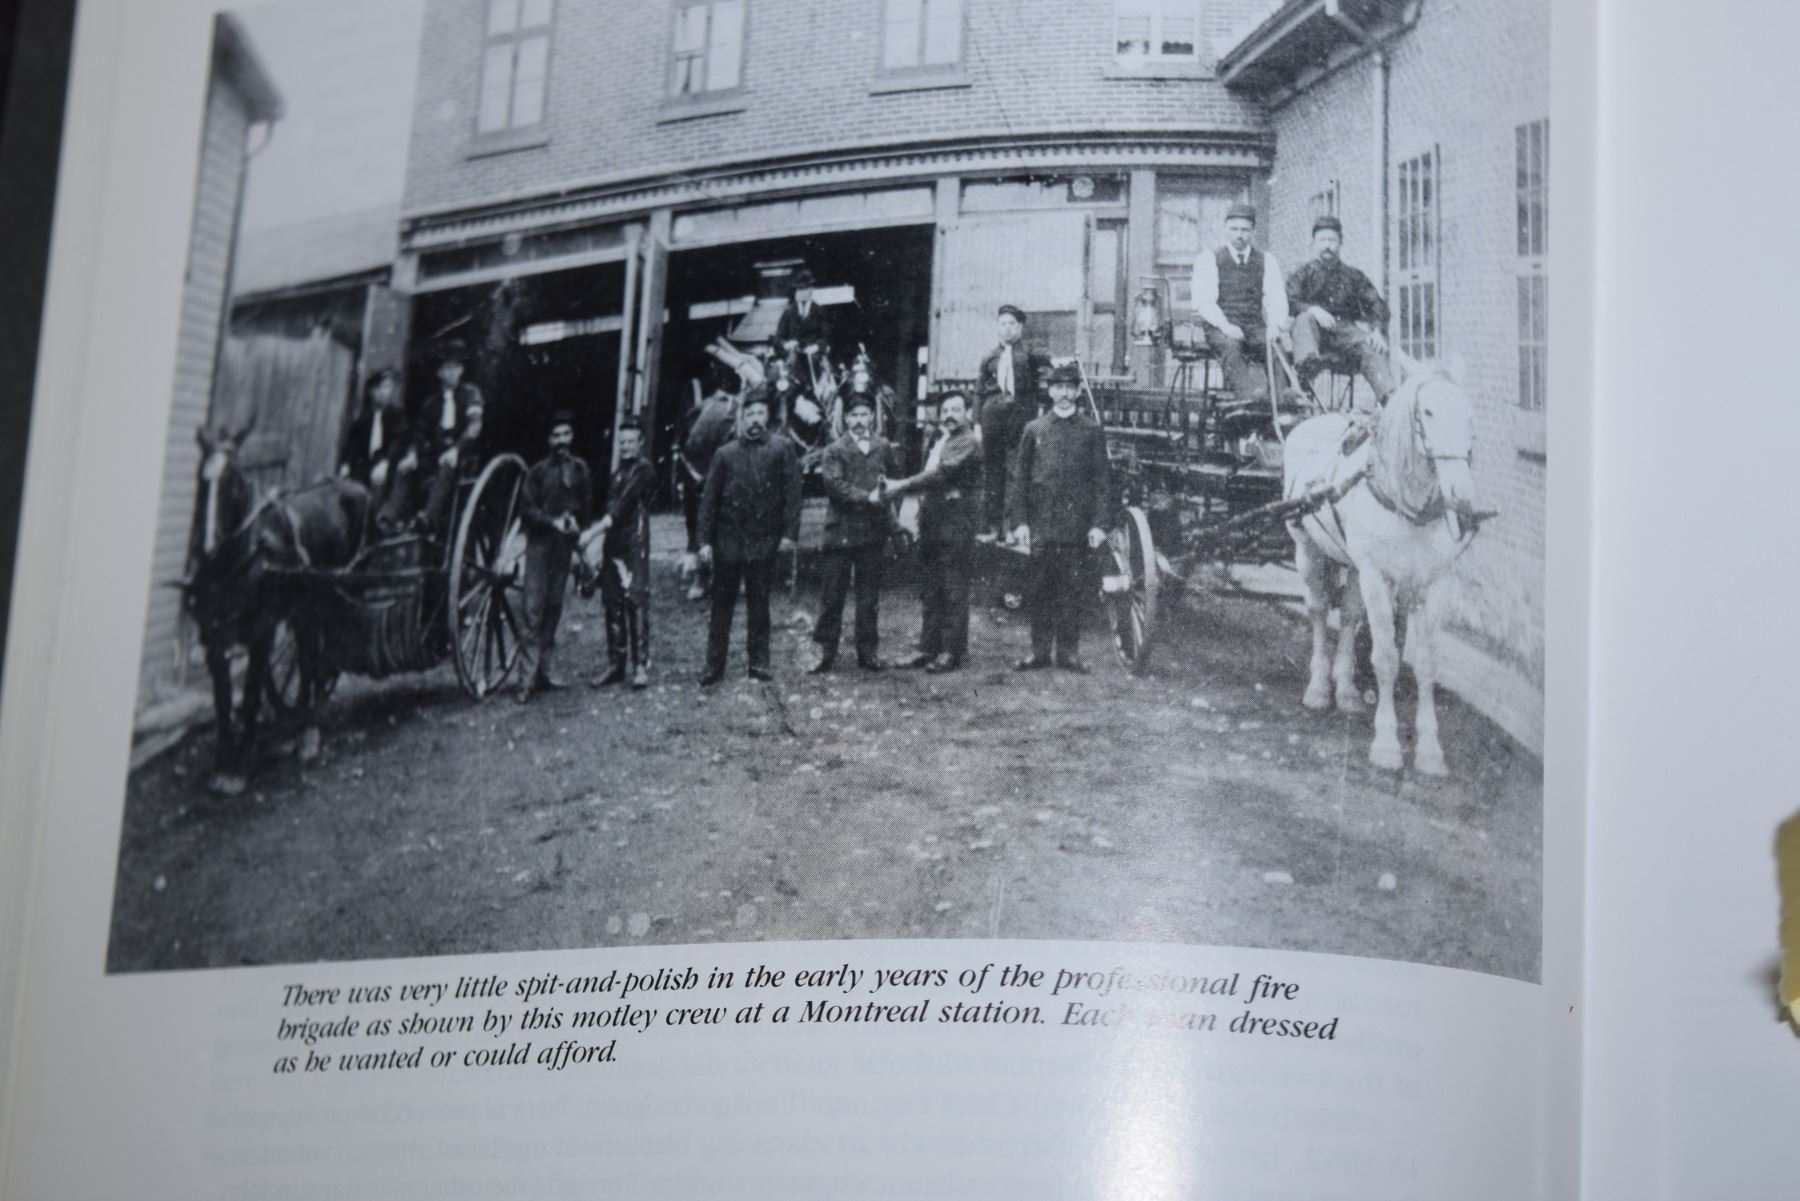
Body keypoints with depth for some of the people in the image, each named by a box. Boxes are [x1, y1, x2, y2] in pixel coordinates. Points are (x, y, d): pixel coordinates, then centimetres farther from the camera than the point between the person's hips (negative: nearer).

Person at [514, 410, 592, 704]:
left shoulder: (579, 469, 9)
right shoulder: (538, 470, 0)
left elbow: (586, 504, 14)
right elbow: (526, 508, -3)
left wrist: (575, 522, -5)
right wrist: (553, 521, -14)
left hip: (564, 544, 4)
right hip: (539, 543, -4)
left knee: (554, 607, 8)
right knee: (533, 608, -9)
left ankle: (543, 669, 16)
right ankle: (527, 679, -11)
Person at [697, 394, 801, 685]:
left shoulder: (782, 449, 3)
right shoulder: (725, 454, 6)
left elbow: (792, 493, 0)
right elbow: (709, 499, 6)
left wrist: (789, 532, -8)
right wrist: (705, 540, 0)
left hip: (764, 541, -1)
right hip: (728, 539, 1)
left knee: (759, 604, 5)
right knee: (721, 605, 3)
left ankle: (759, 662, 13)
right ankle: (714, 666, 7)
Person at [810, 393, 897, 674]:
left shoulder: (883, 448, 9)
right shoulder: (835, 451, -1)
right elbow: (836, 486, -11)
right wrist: (867, 497, -15)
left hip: (873, 531, 2)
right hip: (841, 531, -2)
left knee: (869, 595, 7)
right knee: (833, 593, 0)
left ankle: (868, 651, 15)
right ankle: (825, 651, 6)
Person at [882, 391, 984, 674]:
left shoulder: (968, 443, -8)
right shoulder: (939, 441, 20)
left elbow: (942, 473, -19)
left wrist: (902, 486, -22)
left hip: (956, 521, -9)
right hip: (932, 520, 9)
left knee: (953, 589, -6)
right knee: (929, 589, 10)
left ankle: (953, 651, -3)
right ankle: (929, 648, 15)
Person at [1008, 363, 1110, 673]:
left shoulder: (1092, 432, 6)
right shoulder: (1034, 430, 8)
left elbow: (1100, 481, 4)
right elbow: (1019, 478, 7)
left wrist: (1098, 524, -4)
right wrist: (1019, 521, -1)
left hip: (1077, 526, -1)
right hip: (1040, 525, 1)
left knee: (1073, 589, 1)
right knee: (1040, 590, 3)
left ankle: (1068, 651, 8)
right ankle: (1040, 650, 10)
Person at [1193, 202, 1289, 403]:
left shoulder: (1266, 261, 16)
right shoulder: (1208, 259, 8)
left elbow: (1277, 300, 9)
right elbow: (1203, 301, -3)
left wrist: (1275, 325, -13)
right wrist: (1225, 326, -20)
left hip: (1256, 328, 3)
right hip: (1221, 328, -3)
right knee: (1230, 346, -37)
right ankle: (1248, 396, -57)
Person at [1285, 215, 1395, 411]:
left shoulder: (1353, 276, 24)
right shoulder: (1303, 274, 20)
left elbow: (1376, 305, 13)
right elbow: (1290, 302, 1)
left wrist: (1376, 330, -9)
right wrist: (1313, 310, -21)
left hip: (1347, 331, 1)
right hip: (1317, 333, -1)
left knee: (1372, 348, -30)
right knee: (1305, 318, -34)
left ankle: (1388, 397, -50)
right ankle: (1306, 365, -63)